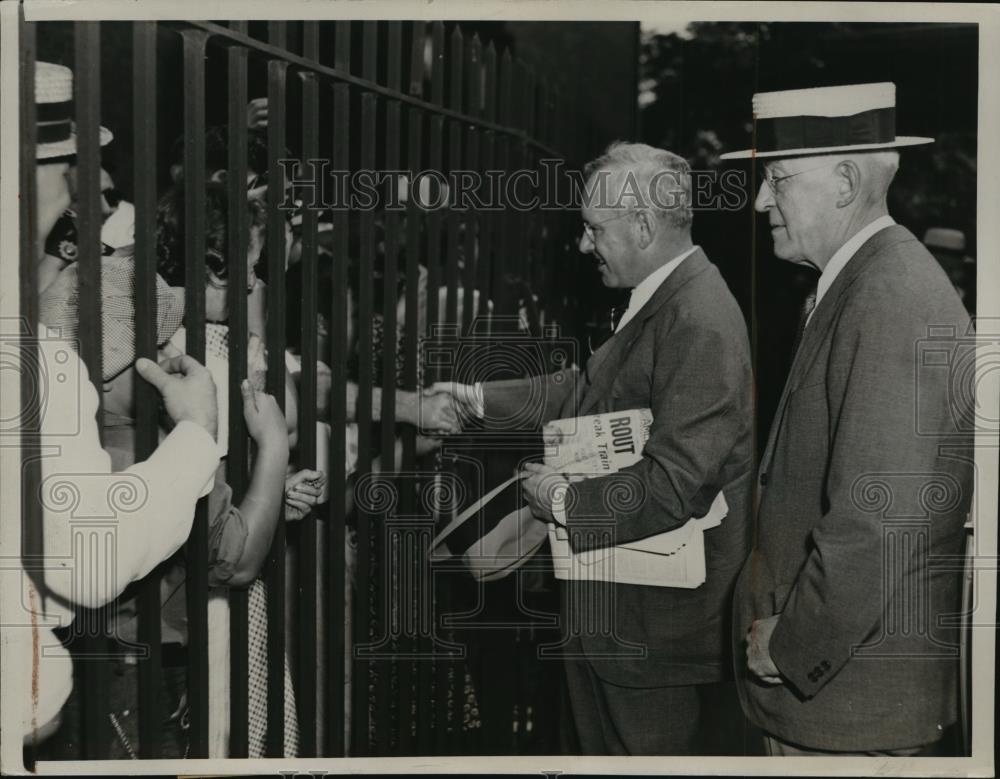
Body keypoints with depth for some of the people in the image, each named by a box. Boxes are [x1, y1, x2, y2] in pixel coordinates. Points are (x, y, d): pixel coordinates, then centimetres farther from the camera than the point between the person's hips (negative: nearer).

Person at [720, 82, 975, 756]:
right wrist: (780, 627, 9)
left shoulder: (892, 302, -21)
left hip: (852, 697, -9)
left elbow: (877, 523, -26)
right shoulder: (857, 284, 11)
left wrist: (790, 649, -15)